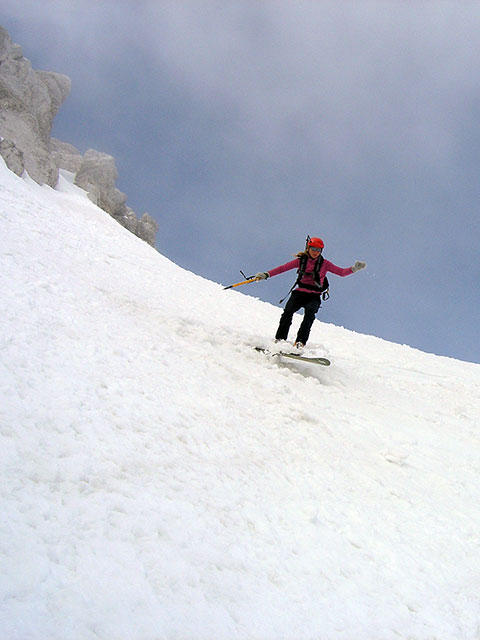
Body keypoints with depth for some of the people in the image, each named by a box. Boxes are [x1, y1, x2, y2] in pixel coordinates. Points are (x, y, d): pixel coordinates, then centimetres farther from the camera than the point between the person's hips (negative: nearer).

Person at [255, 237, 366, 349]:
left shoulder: (324, 264, 6)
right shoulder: (301, 260, 8)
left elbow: (342, 272, 2)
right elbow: (283, 268, 7)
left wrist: (353, 269, -16)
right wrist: (266, 274, -1)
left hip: (314, 296, -1)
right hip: (299, 292, 1)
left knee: (310, 311, -31)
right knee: (288, 311, -23)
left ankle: (300, 342, -36)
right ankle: (279, 339, -16)